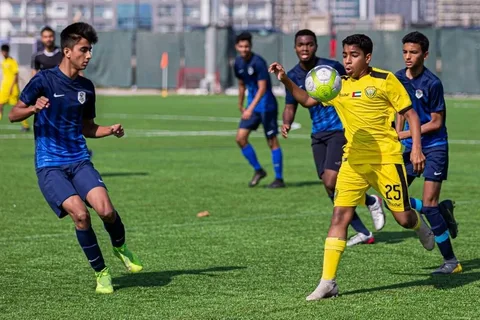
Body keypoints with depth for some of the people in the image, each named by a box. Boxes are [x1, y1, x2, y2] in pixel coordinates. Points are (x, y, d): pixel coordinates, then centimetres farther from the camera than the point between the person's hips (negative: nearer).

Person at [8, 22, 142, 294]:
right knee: (80, 213, -22)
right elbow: (13, 115, -4)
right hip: (49, 166, -4)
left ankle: (120, 248, 14)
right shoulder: (44, 80, -5)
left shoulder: (86, 87, 10)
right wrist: (34, 108, -24)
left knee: (106, 210, -19)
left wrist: (110, 130, 2)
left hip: (79, 161, 4)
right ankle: (101, 272, -3)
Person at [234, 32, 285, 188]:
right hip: (251, 107, 7)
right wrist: (240, 105, 25)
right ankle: (258, 170, 14)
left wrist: (250, 108, -33)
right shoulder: (238, 63, 4)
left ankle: (279, 179, 4)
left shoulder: (258, 62, -19)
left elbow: (262, 88, -25)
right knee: (240, 138, -2)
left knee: (272, 142, -3)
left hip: (266, 106, -7)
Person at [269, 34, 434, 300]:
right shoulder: (338, 85, 8)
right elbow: (307, 100, 17)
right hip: (353, 159, 4)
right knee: (340, 215, -9)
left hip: (386, 158, -4)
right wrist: (285, 80, 0)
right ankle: (328, 282, -9)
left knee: (403, 218, -2)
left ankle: (420, 226, 38)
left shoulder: (384, 80, -5)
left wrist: (416, 148, -12)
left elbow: (410, 113, -2)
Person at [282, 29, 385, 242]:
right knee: (329, 187, 2)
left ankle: (372, 202, 8)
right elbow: (291, 106, 11)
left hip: (340, 130, -6)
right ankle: (363, 233, 13)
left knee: (332, 183, -19)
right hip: (318, 134, 6)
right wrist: (287, 123, -10)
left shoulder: (331, 67, -11)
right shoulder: (293, 76, 3)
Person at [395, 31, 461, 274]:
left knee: (429, 204, -11)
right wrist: (397, 137, 8)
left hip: (433, 147, -7)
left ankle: (450, 261, -1)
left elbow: (436, 123, -13)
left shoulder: (432, 83, -16)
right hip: (409, 145, 7)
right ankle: (443, 211, 23)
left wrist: (404, 134, -16)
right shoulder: (398, 79, 3)